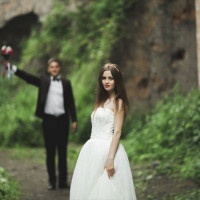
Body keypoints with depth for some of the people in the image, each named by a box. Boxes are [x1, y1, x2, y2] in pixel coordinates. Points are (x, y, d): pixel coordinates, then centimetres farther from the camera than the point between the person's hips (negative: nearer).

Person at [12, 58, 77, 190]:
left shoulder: (66, 83, 8)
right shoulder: (43, 81, 7)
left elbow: (71, 103, 8)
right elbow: (28, 77, -4)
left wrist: (74, 120, 1)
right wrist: (13, 68, -17)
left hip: (63, 120, 0)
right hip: (49, 119, 0)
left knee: (63, 151, 5)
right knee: (50, 152, 3)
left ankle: (63, 181, 11)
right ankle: (52, 181, 9)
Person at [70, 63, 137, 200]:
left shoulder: (118, 102, -5)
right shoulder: (102, 100, 17)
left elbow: (117, 132, -13)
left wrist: (110, 159, -20)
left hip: (108, 149, -8)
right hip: (94, 150, 8)